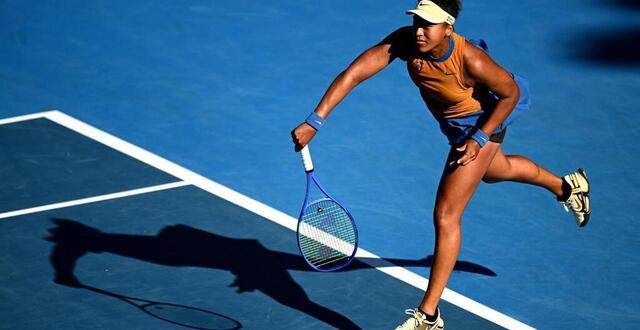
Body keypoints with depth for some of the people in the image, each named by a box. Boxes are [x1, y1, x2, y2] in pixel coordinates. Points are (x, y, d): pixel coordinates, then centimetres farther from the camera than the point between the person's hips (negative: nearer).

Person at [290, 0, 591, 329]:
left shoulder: (470, 60, -40)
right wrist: (314, 121, -43)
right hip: (452, 122, 7)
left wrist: (480, 139, -26)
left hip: (483, 124, -7)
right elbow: (353, 73, -35)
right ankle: (567, 185, 67)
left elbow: (511, 93, -22)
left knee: (445, 217, -10)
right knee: (497, 170, 36)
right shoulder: (404, 41, -30)